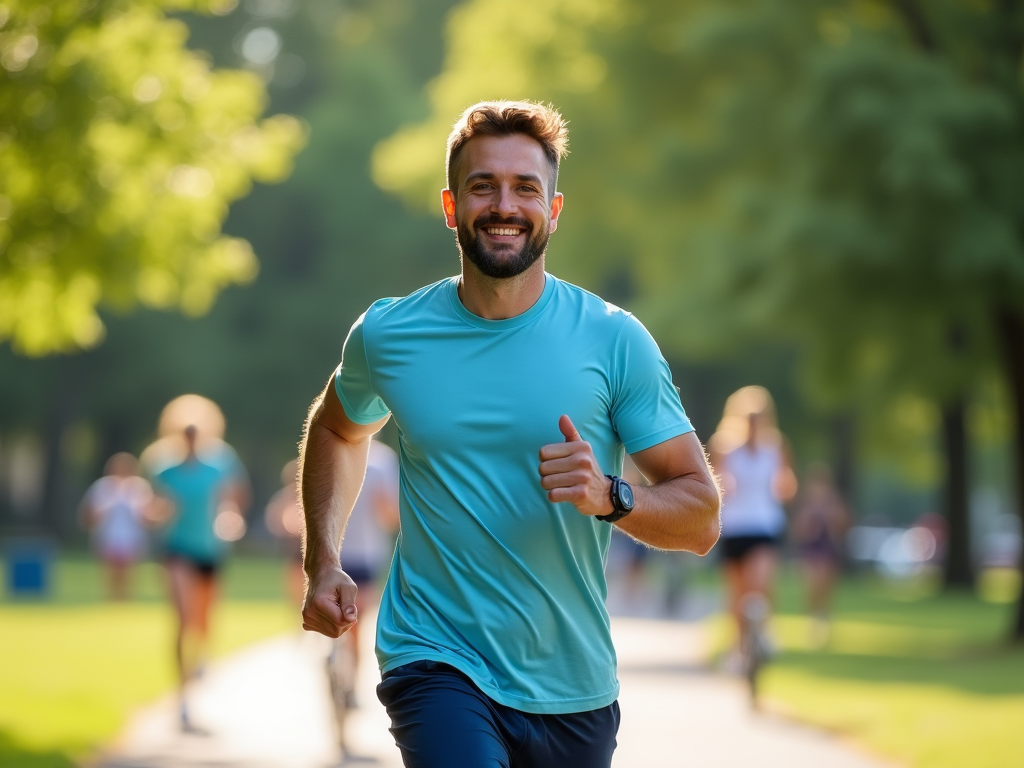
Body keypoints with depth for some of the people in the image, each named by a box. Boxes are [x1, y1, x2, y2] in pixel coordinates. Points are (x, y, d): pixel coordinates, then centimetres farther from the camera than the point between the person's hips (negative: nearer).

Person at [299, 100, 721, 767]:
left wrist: (611, 498, -22)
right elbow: (338, 429, 23)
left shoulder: (614, 341, -4)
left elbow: (701, 518, -2)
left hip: (573, 689, 2)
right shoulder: (386, 335, 0)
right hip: (437, 664, -2)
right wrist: (322, 562, 11)